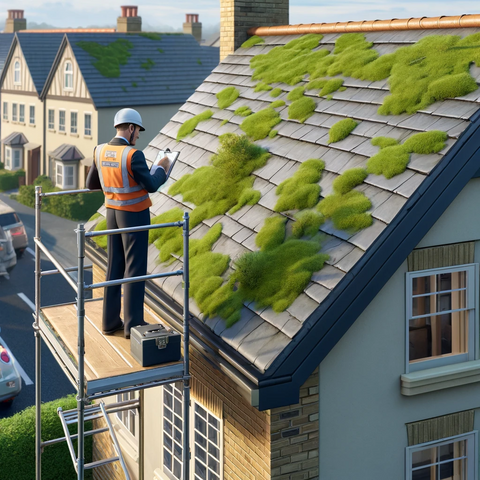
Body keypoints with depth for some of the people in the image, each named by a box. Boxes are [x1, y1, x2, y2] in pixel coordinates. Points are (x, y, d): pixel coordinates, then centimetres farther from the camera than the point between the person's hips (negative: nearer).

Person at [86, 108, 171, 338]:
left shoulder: (100, 151, -1)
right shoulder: (134, 155, -23)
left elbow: (91, 184, 9)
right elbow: (151, 186, -16)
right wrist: (161, 168, 2)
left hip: (113, 213, 7)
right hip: (134, 216, -7)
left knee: (115, 267, 13)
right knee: (135, 268, 1)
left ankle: (110, 321, 16)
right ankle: (133, 324, 6)